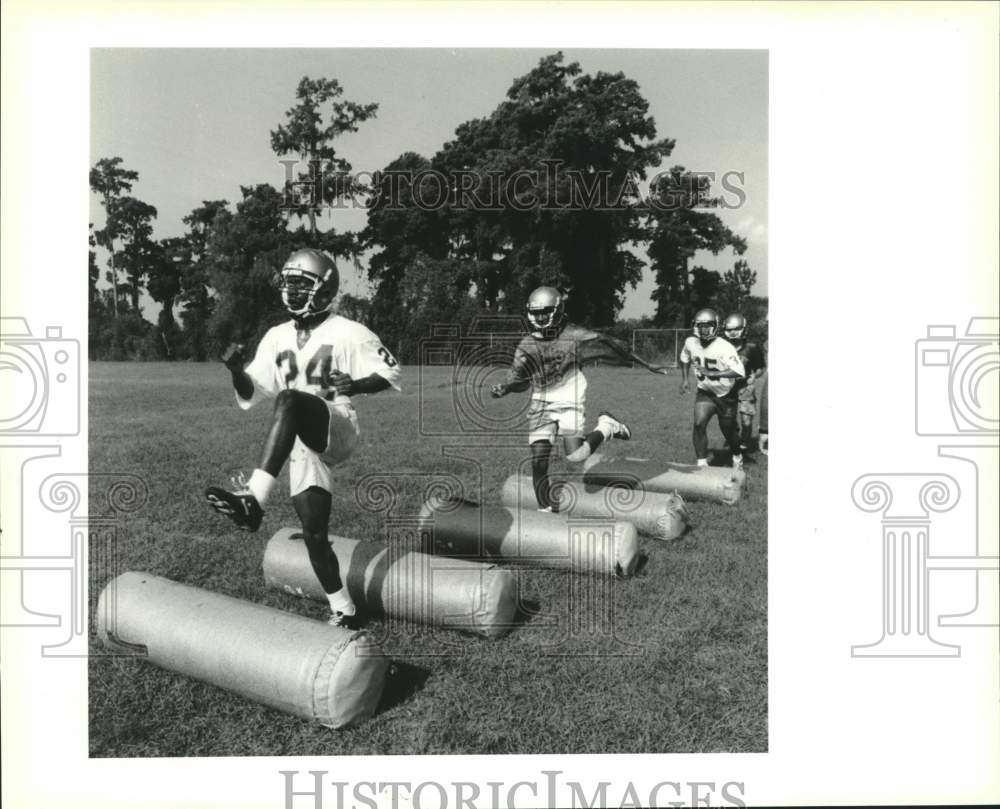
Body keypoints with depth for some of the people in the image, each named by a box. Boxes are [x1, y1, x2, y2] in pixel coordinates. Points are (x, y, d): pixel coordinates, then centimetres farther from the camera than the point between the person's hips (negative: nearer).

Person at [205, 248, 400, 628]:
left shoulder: (347, 333, -4)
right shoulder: (277, 337, 12)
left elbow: (390, 372, 0)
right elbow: (250, 395, 15)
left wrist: (357, 385, -19)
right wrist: (236, 370, -7)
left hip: (337, 429, -6)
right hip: (301, 444, 6)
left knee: (288, 400, -36)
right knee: (314, 534, 5)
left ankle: (253, 500, -45)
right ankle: (343, 611, 24)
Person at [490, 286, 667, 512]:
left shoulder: (574, 336, -6)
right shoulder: (527, 344, 4)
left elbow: (609, 347, 0)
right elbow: (517, 379, 8)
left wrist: (647, 365, 7)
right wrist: (502, 389, -16)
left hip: (569, 402, -3)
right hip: (540, 405, 3)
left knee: (575, 455, -16)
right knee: (538, 462, -3)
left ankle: (607, 426, 12)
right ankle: (544, 510, 12)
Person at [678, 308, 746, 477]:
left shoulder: (724, 347, -27)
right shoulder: (691, 343, -9)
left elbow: (739, 372, -36)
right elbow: (685, 359, 15)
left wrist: (712, 373, -38)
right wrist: (685, 379, 7)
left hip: (726, 394, -3)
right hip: (705, 393, 3)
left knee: (729, 430, 10)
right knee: (699, 424, -16)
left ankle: (737, 458, 39)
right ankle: (702, 464, -4)